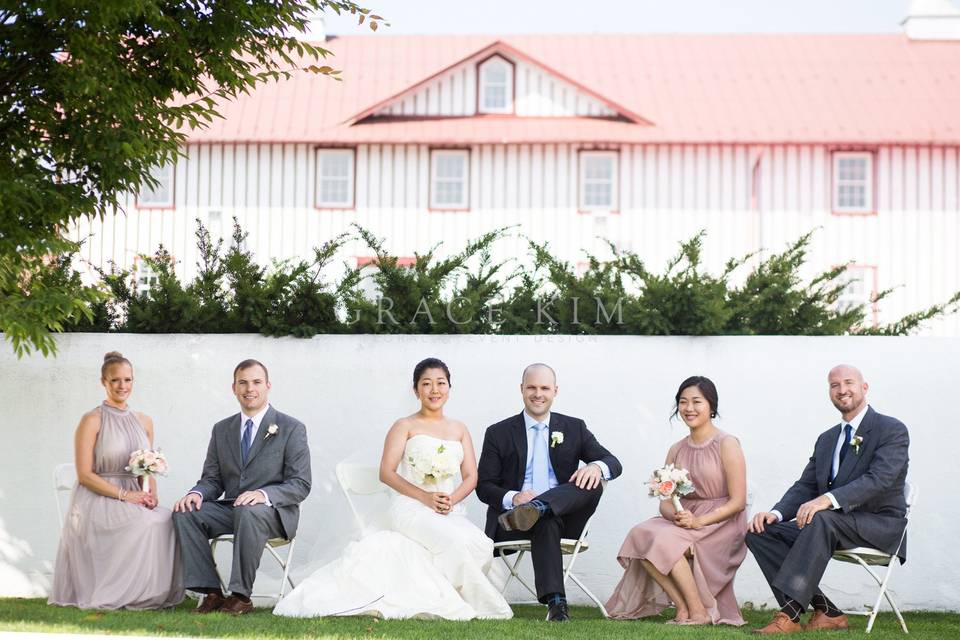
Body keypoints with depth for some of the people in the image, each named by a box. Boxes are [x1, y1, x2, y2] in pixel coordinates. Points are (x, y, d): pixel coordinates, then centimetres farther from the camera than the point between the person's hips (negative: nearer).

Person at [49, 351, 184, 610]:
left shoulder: (144, 421, 15)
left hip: (135, 499, 5)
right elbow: (84, 475, -7)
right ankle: (124, 594, -19)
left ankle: (155, 593, -16)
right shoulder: (92, 421, -2)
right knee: (144, 523, -33)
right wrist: (124, 495, -16)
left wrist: (151, 496, -5)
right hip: (98, 503, -5)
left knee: (167, 520, -27)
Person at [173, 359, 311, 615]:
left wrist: (264, 494, -27)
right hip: (230, 507, 5)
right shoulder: (222, 430, 14)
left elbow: (300, 485, -8)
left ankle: (241, 595, -28)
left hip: (274, 512, -5)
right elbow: (212, 479, 13)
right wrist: (197, 494, -13)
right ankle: (211, 592, -19)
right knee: (185, 514, -21)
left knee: (248, 513, -38)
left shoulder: (292, 428, -2)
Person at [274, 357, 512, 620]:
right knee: (456, 541, -36)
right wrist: (425, 497, -13)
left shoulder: (460, 429, 20)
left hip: (452, 510, 4)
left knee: (482, 545, -29)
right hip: (411, 507, -4)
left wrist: (452, 499, -10)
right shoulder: (405, 426, 8)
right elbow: (386, 473, -1)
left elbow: (471, 476, 13)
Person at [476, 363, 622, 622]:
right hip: (511, 515, -2)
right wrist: (513, 498, -19)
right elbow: (484, 486, 5)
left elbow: (614, 464, 6)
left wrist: (596, 466, -21)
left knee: (592, 483, -27)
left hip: (564, 515, 2)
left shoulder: (574, 428, 15)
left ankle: (536, 508, -51)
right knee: (547, 523, -37)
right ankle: (555, 602, -50)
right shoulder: (499, 433, 10)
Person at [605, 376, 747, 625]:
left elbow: (738, 502, -9)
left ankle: (699, 611, -20)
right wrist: (676, 515, -14)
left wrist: (699, 521, -21)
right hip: (684, 519, 6)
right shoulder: (676, 450, 14)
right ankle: (683, 607, -19)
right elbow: (664, 502, 10)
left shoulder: (727, 445, -4)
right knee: (640, 534, -23)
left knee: (664, 540, -30)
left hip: (719, 524, -6)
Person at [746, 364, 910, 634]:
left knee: (822, 519, -38)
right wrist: (776, 513, -9)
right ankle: (825, 612, -17)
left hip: (880, 526, -7)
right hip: (833, 524, 8)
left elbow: (879, 479, -20)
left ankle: (790, 614, -41)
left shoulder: (892, 430, -4)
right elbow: (805, 487, 14)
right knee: (760, 533, -11)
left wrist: (829, 500, -34)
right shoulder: (826, 439, 19)